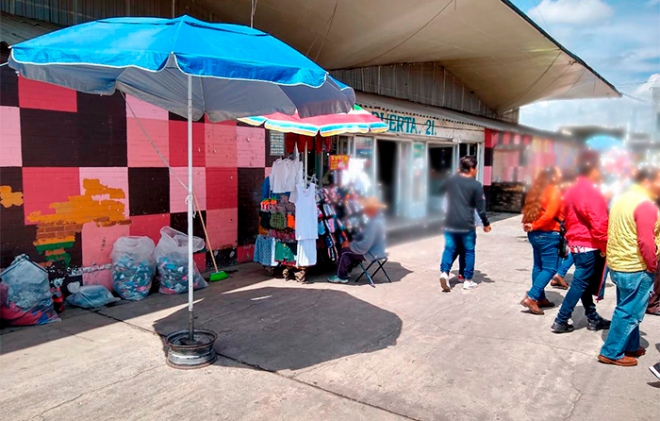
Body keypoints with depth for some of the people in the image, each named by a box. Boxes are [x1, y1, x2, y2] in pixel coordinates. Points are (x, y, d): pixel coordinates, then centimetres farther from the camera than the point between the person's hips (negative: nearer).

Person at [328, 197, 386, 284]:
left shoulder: (373, 224, -30)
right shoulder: (378, 217, 0)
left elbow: (363, 247, -29)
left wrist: (350, 244, -13)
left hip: (371, 254, -9)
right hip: (377, 250, 9)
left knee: (344, 251, -2)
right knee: (351, 248, 21)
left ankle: (342, 277, 12)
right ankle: (347, 272, 31)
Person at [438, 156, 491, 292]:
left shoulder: (450, 180, 4)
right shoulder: (476, 185, -8)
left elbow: (439, 192, 22)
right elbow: (480, 207, -7)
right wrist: (486, 223, 3)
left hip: (450, 223, 4)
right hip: (466, 225, -3)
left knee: (449, 249, 10)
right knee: (469, 251, 9)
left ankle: (444, 272, -10)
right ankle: (468, 280, 14)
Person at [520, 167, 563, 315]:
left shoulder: (538, 189, 12)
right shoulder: (554, 191, -11)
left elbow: (529, 209, 11)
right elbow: (549, 214, -21)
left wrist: (529, 225, 2)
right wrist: (534, 226, -12)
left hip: (535, 233, 8)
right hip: (548, 234, -8)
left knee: (539, 266, 15)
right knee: (549, 268, -3)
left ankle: (540, 298, 22)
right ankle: (531, 298, -10)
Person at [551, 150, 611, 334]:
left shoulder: (572, 191, 9)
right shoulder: (593, 192, -18)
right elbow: (598, 224, -22)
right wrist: (605, 247, -12)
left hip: (576, 244, 9)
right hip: (589, 246, -9)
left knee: (583, 283, 15)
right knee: (580, 284, -2)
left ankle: (593, 319, 27)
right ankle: (561, 321, 1)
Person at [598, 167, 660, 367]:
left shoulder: (622, 199, 12)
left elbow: (612, 233, 16)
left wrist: (614, 255, 17)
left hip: (617, 264, 10)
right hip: (636, 268, -9)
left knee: (627, 309, 21)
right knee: (630, 312, 1)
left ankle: (630, 347, 33)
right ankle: (611, 353, 8)